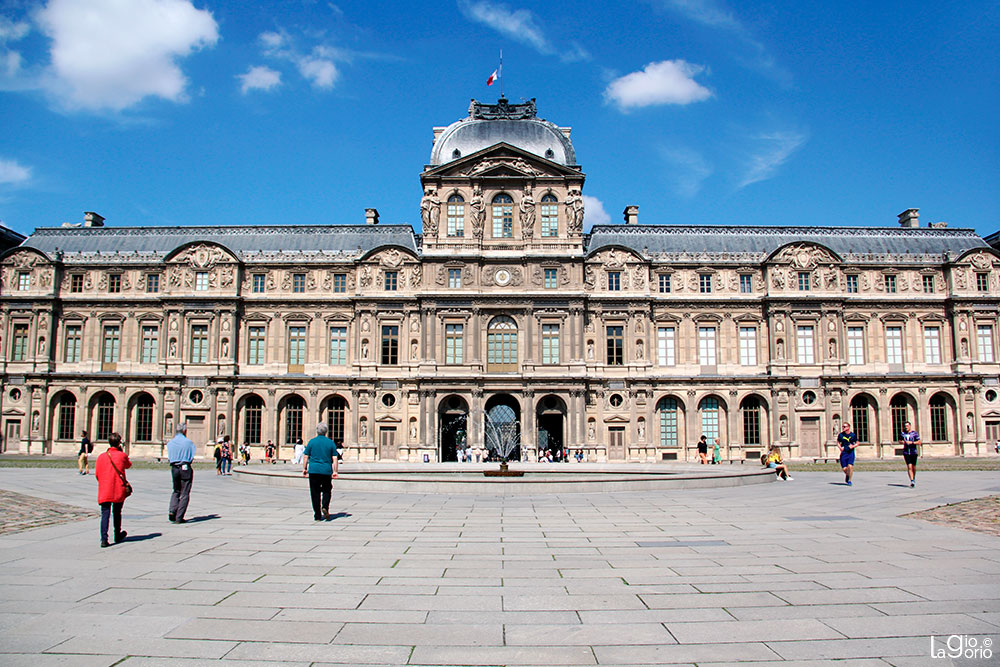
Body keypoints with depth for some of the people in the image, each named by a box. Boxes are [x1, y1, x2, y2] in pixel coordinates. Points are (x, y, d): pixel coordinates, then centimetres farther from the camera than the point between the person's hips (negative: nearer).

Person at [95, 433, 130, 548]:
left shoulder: (101, 457, -1)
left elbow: (97, 474, 4)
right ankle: (118, 536, 30)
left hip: (104, 491, 0)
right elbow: (128, 465, 17)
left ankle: (104, 539, -15)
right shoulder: (122, 455, -4)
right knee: (117, 513, 16)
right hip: (119, 490, 0)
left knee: (105, 514, -2)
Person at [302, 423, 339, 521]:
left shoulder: (312, 442, 2)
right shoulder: (331, 443, 3)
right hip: (326, 471, 0)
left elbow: (305, 457, 4)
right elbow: (335, 459, 0)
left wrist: (304, 469, 14)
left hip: (314, 470, 0)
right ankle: (325, 507, -10)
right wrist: (335, 471, 4)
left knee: (315, 493, 5)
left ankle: (317, 515, 5)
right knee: (326, 491, 15)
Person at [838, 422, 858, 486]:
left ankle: (849, 480, 1)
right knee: (844, 469, -2)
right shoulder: (841, 435, 1)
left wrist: (853, 446, -12)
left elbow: (857, 443, 8)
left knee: (850, 466, -18)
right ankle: (847, 475, 34)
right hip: (843, 453, 1)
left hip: (850, 453, -1)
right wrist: (840, 447, -5)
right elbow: (838, 442, 14)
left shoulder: (853, 435, -2)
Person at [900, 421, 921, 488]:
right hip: (906, 452, 1)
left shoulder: (914, 433, -4)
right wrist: (902, 442, -3)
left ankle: (914, 478, 37)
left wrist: (911, 443, -19)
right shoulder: (902, 433, 6)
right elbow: (900, 441, 20)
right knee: (909, 467, -12)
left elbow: (919, 442, -7)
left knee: (913, 467, 12)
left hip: (913, 452, -1)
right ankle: (912, 481, -16)